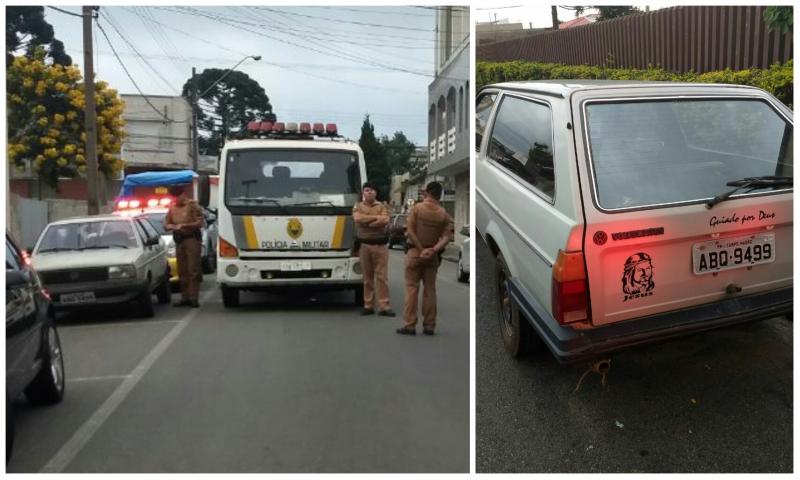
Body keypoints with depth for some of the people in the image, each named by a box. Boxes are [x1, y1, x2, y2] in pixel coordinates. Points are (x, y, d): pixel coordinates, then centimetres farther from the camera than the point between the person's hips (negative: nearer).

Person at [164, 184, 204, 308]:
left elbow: (200, 222, -8)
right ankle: (185, 298, 11)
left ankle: (193, 298, -8)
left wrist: (185, 225, -17)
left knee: (193, 270, -8)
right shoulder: (172, 207, 16)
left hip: (192, 239, -6)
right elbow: (166, 224, 17)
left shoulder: (192, 205, -2)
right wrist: (172, 226, -6)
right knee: (182, 271, 7)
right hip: (179, 241, 6)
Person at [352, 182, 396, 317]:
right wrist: (376, 217, -10)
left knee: (382, 276, -3)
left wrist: (366, 222, -11)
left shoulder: (382, 206, 8)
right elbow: (358, 219, -12)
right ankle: (368, 305, 10)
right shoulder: (358, 206, 9)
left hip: (380, 245, -1)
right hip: (364, 245, 1)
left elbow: (385, 220, -11)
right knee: (367, 276, 5)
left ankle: (384, 306, -3)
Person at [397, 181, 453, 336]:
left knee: (412, 288, 1)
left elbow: (410, 231, -13)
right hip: (432, 255, 3)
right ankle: (429, 325, 10)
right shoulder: (444, 214, 1)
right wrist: (433, 250, -15)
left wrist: (421, 249, -11)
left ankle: (409, 324, -1)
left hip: (415, 251, -2)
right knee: (430, 289, 8)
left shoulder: (417, 208, -6)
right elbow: (447, 236, -9)